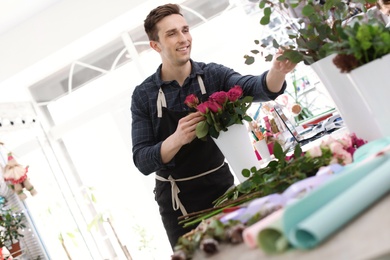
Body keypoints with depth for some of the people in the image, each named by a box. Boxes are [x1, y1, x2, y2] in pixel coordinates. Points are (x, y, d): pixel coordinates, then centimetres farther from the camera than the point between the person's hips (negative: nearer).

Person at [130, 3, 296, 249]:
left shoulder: (213, 74, -5)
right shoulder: (143, 95, -8)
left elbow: (255, 88, -23)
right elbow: (143, 162, -13)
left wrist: (277, 71, -45)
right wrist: (177, 139, -31)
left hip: (222, 186, 1)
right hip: (178, 201, -1)